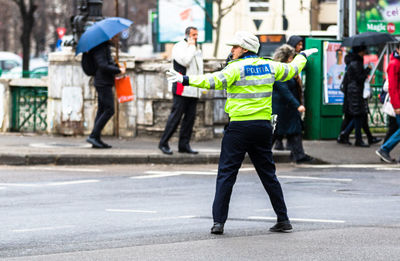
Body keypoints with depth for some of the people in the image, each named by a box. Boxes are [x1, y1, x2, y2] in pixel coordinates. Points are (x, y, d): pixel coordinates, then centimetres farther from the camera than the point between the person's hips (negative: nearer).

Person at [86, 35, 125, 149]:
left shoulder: (106, 47, 18)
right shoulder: (100, 48, -14)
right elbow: (103, 66, -22)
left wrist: (118, 67, 10)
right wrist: (118, 70, -14)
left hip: (105, 83, 11)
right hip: (103, 83, -11)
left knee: (101, 111, 9)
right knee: (109, 110, -12)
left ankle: (97, 140, 9)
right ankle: (93, 136, -13)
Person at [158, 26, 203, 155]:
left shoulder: (197, 48, 20)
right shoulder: (179, 47, -4)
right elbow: (185, 61, -22)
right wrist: (191, 46, -11)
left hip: (193, 90, 8)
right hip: (181, 89, -7)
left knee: (190, 117, 4)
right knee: (176, 115, -9)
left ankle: (184, 144, 9)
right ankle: (163, 143, -2)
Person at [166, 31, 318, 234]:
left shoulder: (237, 68, -9)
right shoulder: (269, 66, 8)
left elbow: (213, 81, -22)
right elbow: (291, 70, 25)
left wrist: (185, 80, -25)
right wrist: (303, 56, 44)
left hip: (239, 127, -5)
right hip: (263, 126, 5)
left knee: (226, 173, -1)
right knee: (268, 174, 14)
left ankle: (218, 221, -7)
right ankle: (283, 220, 15)